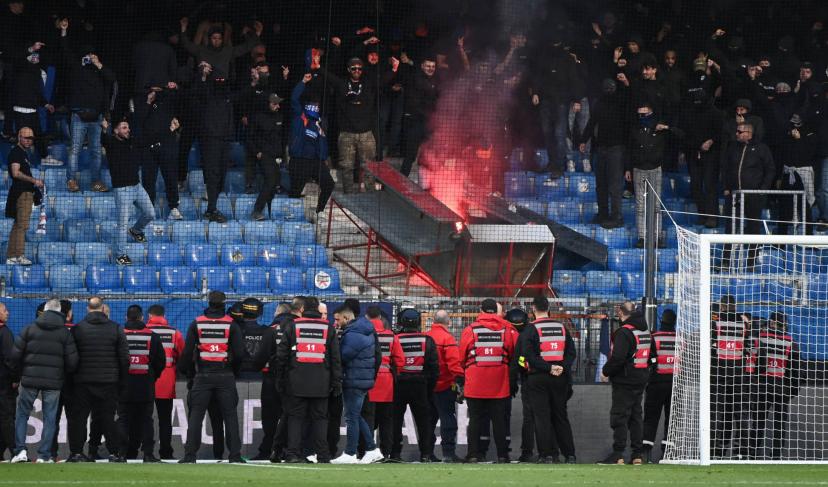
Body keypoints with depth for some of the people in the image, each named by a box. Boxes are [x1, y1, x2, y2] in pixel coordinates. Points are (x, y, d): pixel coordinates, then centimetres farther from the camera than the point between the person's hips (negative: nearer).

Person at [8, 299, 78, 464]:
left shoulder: (30, 329, 1)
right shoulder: (65, 333, 1)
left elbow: (15, 355, 0)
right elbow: (72, 360, -1)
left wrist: (19, 374, 14)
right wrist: (63, 375, 18)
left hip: (30, 378, 0)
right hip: (53, 382, 0)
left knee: (22, 414, 11)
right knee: (50, 418, 6)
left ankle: (20, 450, -1)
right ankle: (44, 455, 3)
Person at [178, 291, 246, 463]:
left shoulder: (197, 323, 1)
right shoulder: (231, 324, 0)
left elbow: (187, 351, -1)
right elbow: (239, 352, -3)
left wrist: (187, 371, 11)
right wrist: (233, 371, 13)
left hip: (203, 376, 0)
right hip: (225, 376, 0)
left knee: (196, 415, 1)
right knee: (230, 415, 4)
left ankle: (190, 454, -5)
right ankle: (235, 454, 0)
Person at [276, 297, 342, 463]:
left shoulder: (292, 326, 4)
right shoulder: (328, 328, 6)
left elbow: (281, 355, 5)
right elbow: (336, 358, 6)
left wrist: (280, 380, 11)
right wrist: (337, 383, 10)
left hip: (297, 382, -1)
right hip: (321, 384, 1)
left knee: (295, 417, 2)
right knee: (319, 418, 5)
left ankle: (293, 453, -6)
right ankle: (323, 455, 1)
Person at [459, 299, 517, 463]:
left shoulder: (470, 330, -3)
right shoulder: (507, 330, -1)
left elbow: (461, 357, 3)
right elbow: (515, 354, 3)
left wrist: (462, 376, 19)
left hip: (475, 383, -1)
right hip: (500, 385, 1)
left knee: (475, 418, 6)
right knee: (499, 419, 6)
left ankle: (473, 454, 4)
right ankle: (502, 454, 6)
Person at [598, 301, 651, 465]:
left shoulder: (624, 332, -17)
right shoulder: (645, 331, 11)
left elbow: (618, 358, -23)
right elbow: (650, 356, 19)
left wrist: (606, 371, -10)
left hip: (624, 382, -8)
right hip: (641, 381, 8)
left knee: (619, 416, -6)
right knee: (635, 416, 13)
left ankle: (618, 454, -9)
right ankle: (637, 454, 12)